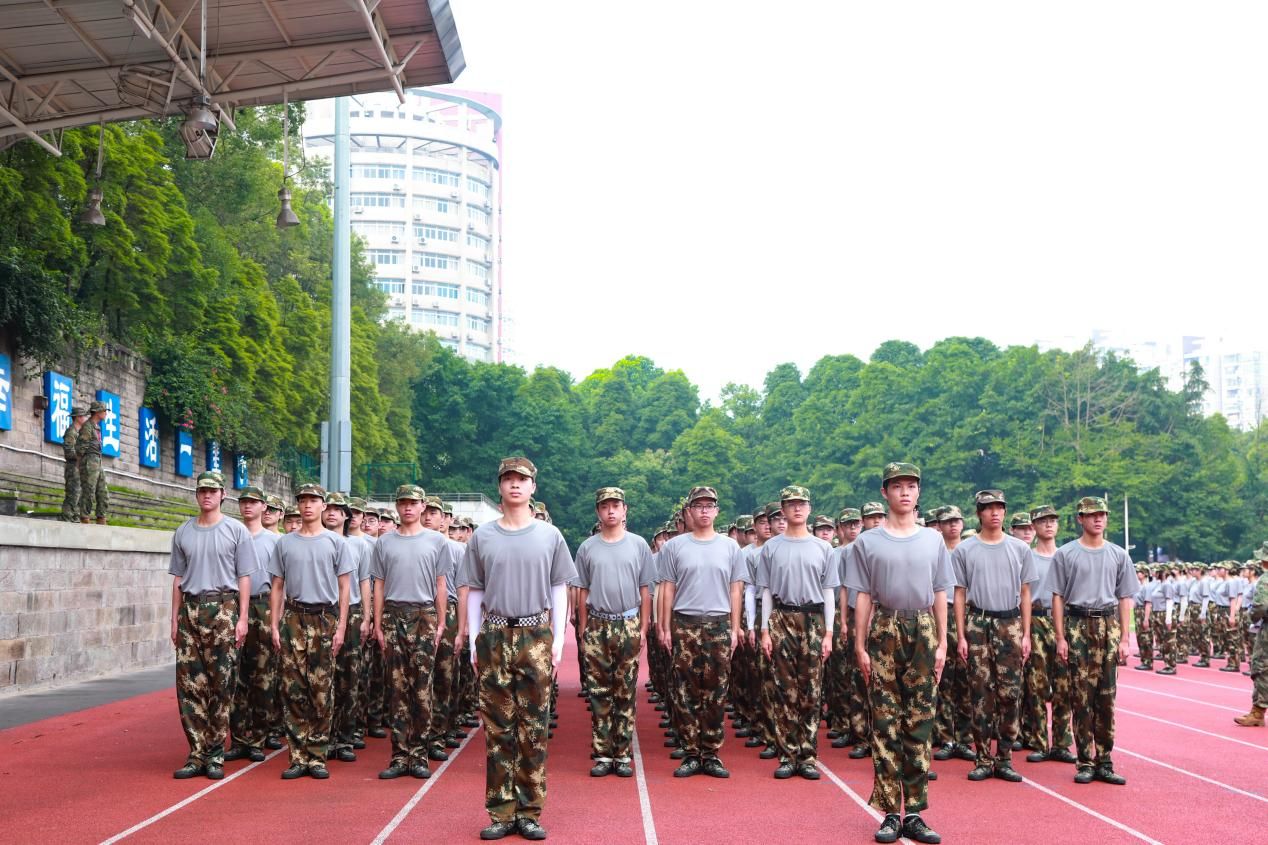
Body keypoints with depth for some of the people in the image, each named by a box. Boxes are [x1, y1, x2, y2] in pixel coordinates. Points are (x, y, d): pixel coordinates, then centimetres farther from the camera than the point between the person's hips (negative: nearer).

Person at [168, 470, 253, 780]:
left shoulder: (236, 530, 3)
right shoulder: (183, 532, 13)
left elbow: (244, 577, 1)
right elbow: (178, 578, 16)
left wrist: (242, 618, -6)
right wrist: (175, 618, 10)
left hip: (223, 608, -3)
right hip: (189, 607, 3)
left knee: (221, 684, -2)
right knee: (189, 682, 0)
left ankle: (215, 754, 4)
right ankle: (197, 753, 5)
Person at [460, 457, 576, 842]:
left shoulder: (549, 536, 6)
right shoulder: (482, 537, 7)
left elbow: (559, 591, 8)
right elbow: (474, 592, 10)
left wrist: (558, 639, 2)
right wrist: (473, 640, 4)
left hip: (535, 634, 0)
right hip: (494, 636, 1)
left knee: (534, 727, 0)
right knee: (497, 726, 2)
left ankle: (529, 812, 5)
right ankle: (501, 812, 7)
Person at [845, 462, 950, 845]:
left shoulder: (934, 541, 11)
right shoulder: (867, 542, 4)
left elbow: (940, 596, 11)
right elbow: (863, 597, 3)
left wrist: (942, 643, 4)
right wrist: (860, 646, -2)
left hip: (924, 633, 2)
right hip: (884, 631, -2)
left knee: (920, 724, 2)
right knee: (885, 723, -2)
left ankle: (914, 813, 6)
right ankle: (890, 813, 2)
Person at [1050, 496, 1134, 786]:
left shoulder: (1118, 555, 10)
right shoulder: (1065, 554, 3)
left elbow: (1125, 598, 11)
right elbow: (1058, 597, 2)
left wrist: (1123, 638, 4)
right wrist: (1060, 637, -4)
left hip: (1109, 625, 2)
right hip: (1078, 625, -2)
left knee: (1107, 696, 2)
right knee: (1081, 696, -3)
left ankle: (1104, 762, 8)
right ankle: (1085, 762, 3)